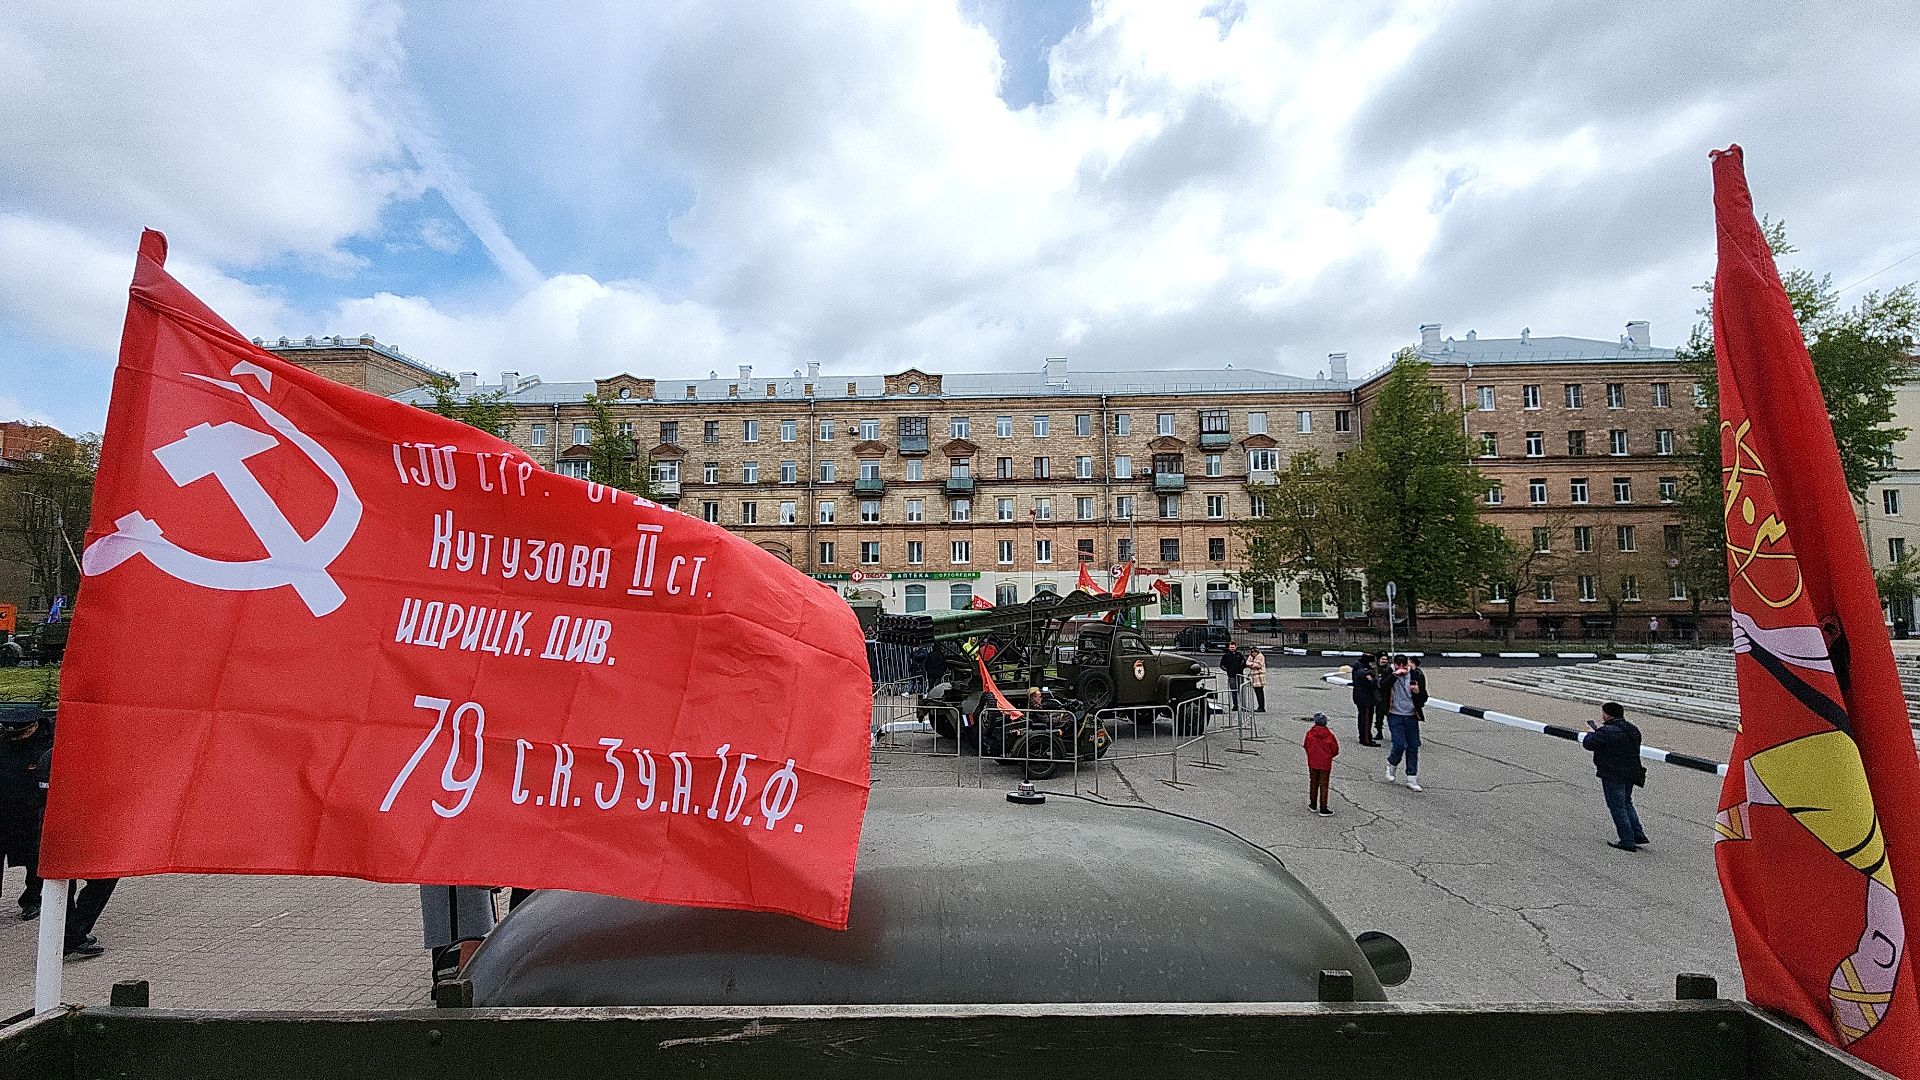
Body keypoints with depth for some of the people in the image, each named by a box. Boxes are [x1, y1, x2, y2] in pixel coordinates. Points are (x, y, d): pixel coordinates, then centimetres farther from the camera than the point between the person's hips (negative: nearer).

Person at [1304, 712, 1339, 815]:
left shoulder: (1310, 733, -11)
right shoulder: (1329, 735, -14)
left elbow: (1306, 747, 0)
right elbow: (1335, 750, -5)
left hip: (1312, 762, 2)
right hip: (1325, 763, -2)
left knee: (1313, 783, 17)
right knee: (1323, 785, 5)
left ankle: (1313, 805, 27)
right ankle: (1323, 809, 7)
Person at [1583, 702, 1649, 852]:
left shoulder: (1608, 731, -22)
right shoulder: (1633, 730, 7)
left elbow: (1588, 743, -18)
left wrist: (1592, 732, 3)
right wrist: (1600, 730, 16)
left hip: (1613, 776, -8)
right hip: (1631, 773, 9)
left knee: (1617, 807, 1)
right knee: (1626, 803, 23)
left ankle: (1628, 841, 4)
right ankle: (1638, 834, 22)